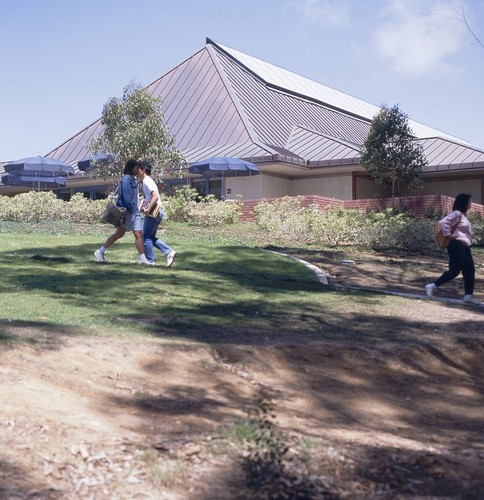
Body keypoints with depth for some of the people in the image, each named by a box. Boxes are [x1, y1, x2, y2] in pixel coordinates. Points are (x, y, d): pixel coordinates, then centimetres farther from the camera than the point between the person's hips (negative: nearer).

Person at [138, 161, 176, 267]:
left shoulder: (146, 181, -12)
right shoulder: (149, 181, 19)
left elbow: (155, 196, -23)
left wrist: (148, 209, -24)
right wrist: (146, 208, 16)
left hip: (152, 213, -10)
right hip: (157, 212, 10)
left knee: (146, 237, 0)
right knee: (151, 237, 15)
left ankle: (150, 261, 5)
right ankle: (169, 252, 5)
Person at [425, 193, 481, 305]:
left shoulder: (463, 215, 18)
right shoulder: (457, 214, -13)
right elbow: (443, 222, -26)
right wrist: (448, 236, -21)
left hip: (464, 246, 10)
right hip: (457, 245, -10)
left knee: (469, 271, 5)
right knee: (454, 271, -9)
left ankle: (468, 297, 6)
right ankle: (432, 286, -1)